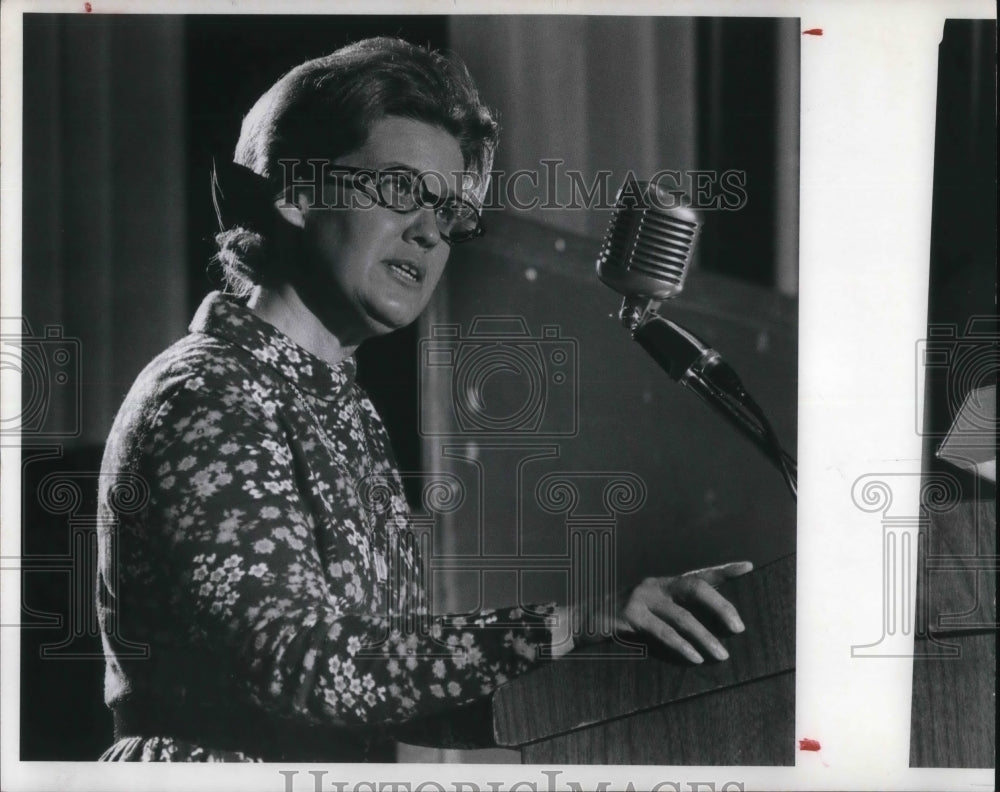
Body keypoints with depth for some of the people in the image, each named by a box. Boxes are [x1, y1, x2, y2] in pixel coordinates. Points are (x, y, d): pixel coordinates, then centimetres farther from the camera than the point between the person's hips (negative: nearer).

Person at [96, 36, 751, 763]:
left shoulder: (341, 403, 13)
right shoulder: (204, 400, -12)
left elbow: (392, 645, 4)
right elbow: (306, 671, -21)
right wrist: (565, 624, -24)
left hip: (350, 764, 7)